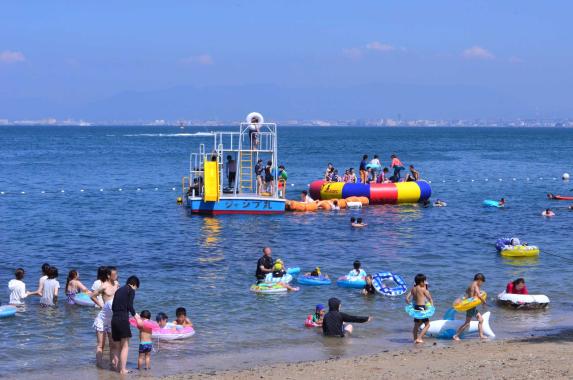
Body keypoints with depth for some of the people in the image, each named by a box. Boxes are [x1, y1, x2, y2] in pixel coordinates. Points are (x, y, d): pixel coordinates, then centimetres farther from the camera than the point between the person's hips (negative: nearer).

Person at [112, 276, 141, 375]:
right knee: (125, 346, 0)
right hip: (123, 319, -7)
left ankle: (120, 367, 16)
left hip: (114, 318, 7)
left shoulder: (119, 290, 19)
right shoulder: (131, 290, -1)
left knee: (120, 345, 16)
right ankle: (123, 369, -2)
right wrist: (135, 316, 5)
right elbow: (130, 306, -9)